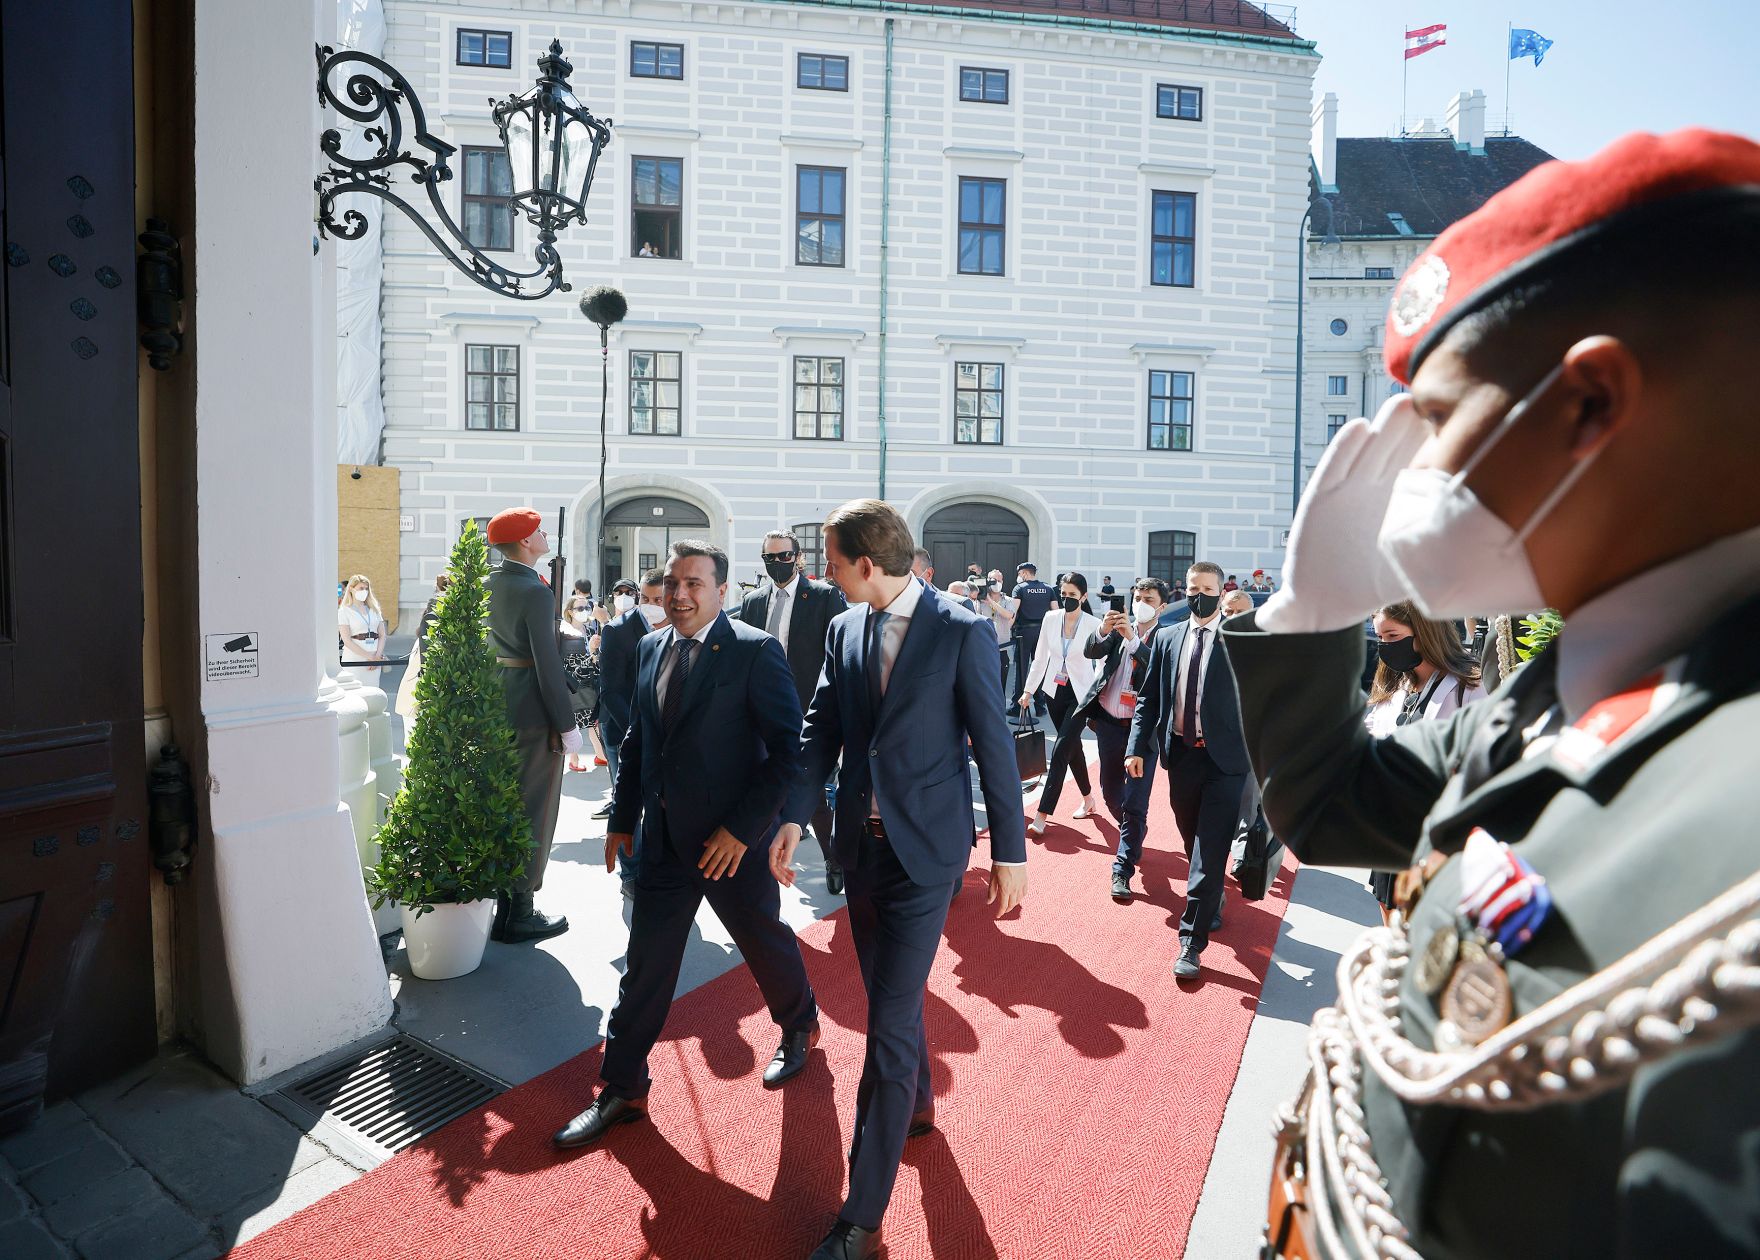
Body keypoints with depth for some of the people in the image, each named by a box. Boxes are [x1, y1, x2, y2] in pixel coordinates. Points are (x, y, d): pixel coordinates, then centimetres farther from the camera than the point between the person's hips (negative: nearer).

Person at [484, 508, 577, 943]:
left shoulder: (486, 585, 8)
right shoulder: (535, 591, -17)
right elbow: (548, 663, -19)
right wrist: (568, 725, -15)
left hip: (497, 705, 9)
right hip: (534, 711, -9)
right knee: (533, 811, 2)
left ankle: (496, 902, 31)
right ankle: (519, 913, 11)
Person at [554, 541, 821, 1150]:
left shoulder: (755, 652, -16)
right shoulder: (652, 648, 5)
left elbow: (790, 749, -17)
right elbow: (637, 740, 14)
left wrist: (742, 829, -20)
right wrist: (623, 819, 11)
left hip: (732, 841, -5)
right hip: (664, 840, 5)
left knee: (767, 943, 17)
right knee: (645, 964, 12)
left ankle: (799, 1028, 46)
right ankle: (622, 1089, 29)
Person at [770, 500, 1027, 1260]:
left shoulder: (963, 633, -13)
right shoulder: (844, 630, 3)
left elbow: (993, 745, -10)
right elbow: (821, 730, 5)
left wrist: (1010, 853, -6)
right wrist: (794, 817, -5)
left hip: (925, 851, -5)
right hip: (861, 844, 6)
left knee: (890, 1024, -2)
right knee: (890, 999, 22)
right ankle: (916, 1104, 50)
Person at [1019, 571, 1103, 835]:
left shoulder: (1094, 625, -12)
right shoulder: (1051, 620, -1)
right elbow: (1040, 659, 8)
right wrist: (1028, 690, 8)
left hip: (1081, 695, -4)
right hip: (1054, 691, 5)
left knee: (1061, 750, -10)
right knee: (1072, 746, 16)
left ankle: (1042, 815, -9)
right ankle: (1089, 800, 35)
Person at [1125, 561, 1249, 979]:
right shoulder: (1167, 639, 6)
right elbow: (1148, 697, 8)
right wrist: (1138, 747, 0)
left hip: (1224, 759, -4)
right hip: (1180, 755, 4)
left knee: (1210, 851, -4)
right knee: (1193, 844, 17)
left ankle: (1192, 942, 3)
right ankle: (1212, 905, 42)